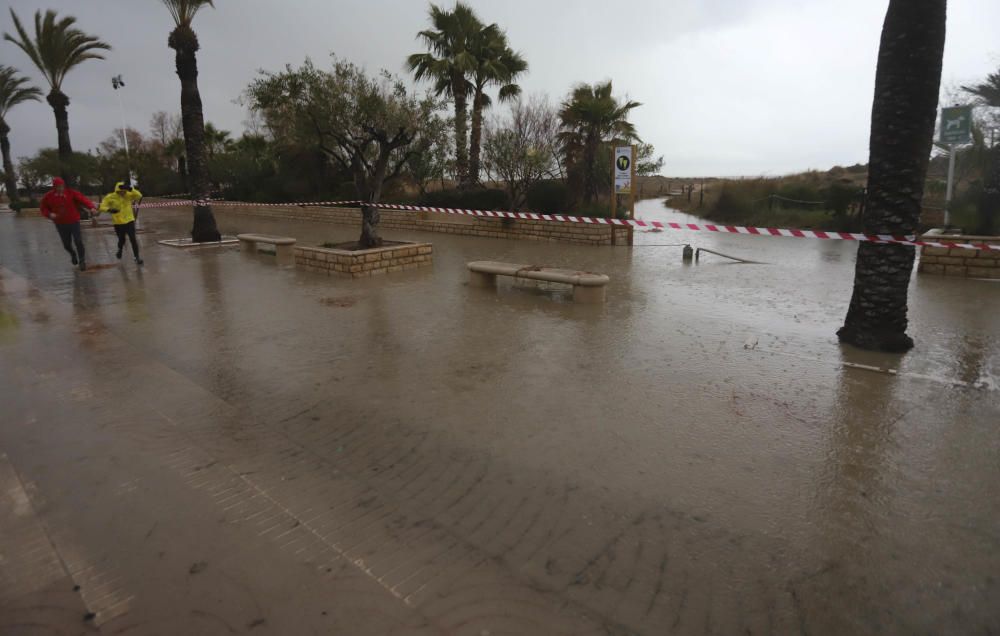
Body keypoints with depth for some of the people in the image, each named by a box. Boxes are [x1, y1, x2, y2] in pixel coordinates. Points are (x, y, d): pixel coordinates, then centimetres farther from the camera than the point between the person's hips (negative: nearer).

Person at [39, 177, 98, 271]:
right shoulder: (49, 196, -3)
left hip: (74, 222, -2)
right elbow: (43, 207, 10)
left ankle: (82, 261, 9)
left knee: (78, 241, -8)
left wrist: (91, 206, -41)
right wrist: (49, 214, -11)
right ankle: (73, 254, 43)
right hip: (60, 224, 2)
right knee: (66, 244, 8)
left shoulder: (71, 193, -9)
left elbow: (82, 199, -23)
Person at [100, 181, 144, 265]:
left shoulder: (129, 195, -6)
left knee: (133, 239, -7)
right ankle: (120, 250, 48)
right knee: (121, 240, 14)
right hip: (118, 223, 0)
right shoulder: (110, 197, -9)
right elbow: (102, 207, -9)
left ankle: (137, 257, 0)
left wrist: (131, 189, -35)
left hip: (129, 221, 0)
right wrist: (109, 209, -30)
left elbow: (139, 196, -22)